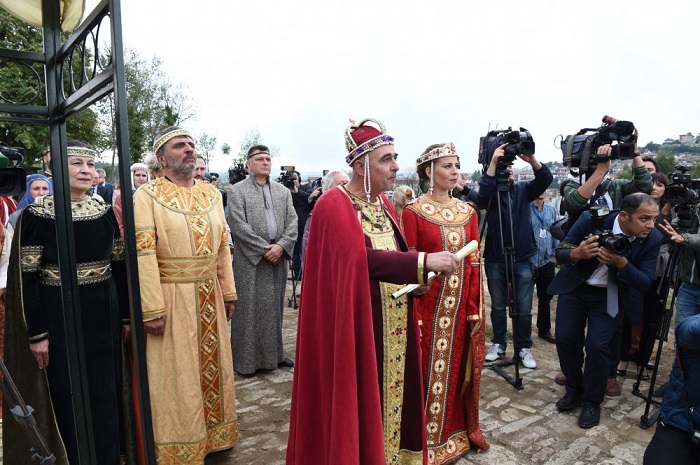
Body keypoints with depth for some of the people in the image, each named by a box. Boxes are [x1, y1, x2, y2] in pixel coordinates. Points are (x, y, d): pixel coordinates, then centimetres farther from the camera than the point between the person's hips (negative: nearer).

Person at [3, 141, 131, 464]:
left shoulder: (105, 212, 3)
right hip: (58, 317, -4)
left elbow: (120, 266, 6)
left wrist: (126, 316, 7)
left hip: (102, 316, 4)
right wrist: (36, 333, -10)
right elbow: (27, 278, -9)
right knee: (68, 397, 9)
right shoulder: (36, 215, -9)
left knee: (107, 392, 15)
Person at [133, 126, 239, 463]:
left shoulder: (211, 193, 9)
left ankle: (214, 434, 35)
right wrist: (152, 309, -18)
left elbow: (222, 246, 10)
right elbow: (144, 253, -14)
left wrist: (228, 293, 9)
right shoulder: (147, 195, -7)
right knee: (176, 377, 7)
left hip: (210, 296, 5)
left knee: (212, 366, 16)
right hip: (171, 298, -5)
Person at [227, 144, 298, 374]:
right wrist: (264, 248, -14)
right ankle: (246, 358, 13)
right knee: (250, 309, 1)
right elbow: (238, 225, -10)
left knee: (274, 307, 12)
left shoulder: (283, 191, 13)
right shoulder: (237, 191, 0)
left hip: (277, 257, 4)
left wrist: (281, 246, -10)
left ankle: (275, 353, 24)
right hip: (250, 260, -4)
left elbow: (292, 221, 6)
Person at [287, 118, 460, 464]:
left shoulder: (383, 203, 9)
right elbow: (361, 258, -28)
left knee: (392, 392, 16)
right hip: (357, 323, -7)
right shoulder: (334, 205, -16)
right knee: (361, 399, 4)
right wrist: (423, 261, -32)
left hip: (394, 322, 8)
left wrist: (415, 279, 0)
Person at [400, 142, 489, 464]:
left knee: (457, 369, 17)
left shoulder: (468, 212, 7)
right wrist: (412, 315, -14)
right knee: (429, 372, 7)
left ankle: (458, 430, 37)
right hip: (428, 305, -4)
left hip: (462, 306, 5)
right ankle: (429, 439, 26)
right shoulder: (413, 212, -8)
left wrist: (475, 309, 3)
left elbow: (475, 264, 7)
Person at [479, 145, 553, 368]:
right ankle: (498, 344, 27)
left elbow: (545, 180, -12)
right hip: (495, 259, -1)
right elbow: (483, 192, -25)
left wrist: (531, 159, -30)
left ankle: (524, 348, 22)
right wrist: (493, 162, -31)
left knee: (524, 308, 6)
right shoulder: (491, 194, -1)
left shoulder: (523, 189, 5)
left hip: (522, 259, 1)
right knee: (498, 306, 12)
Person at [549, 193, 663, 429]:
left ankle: (592, 402, 15)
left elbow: (646, 282, -15)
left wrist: (621, 263, -34)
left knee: (597, 346, -10)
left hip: (610, 296, 0)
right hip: (574, 287, 1)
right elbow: (560, 253, -14)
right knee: (565, 338, 0)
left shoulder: (652, 239, -18)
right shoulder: (591, 220, -22)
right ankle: (574, 389, 26)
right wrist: (576, 254, -38)